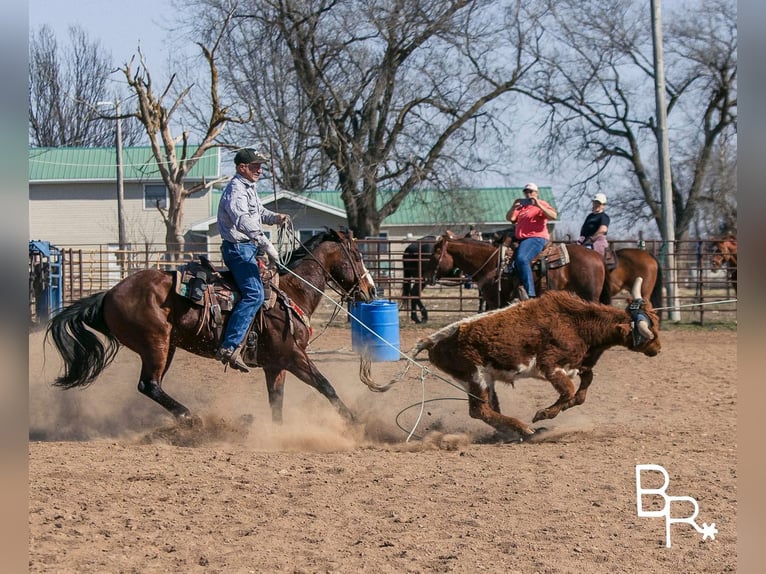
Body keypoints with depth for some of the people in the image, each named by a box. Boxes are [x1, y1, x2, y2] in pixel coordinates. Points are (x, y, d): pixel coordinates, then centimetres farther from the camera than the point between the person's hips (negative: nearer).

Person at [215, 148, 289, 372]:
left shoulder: (249, 189, 18)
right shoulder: (236, 189, -14)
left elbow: (258, 212, 33)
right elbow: (243, 220, -29)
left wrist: (275, 217, 11)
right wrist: (266, 244, -34)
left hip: (249, 248, 11)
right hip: (238, 248, -11)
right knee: (254, 293, -24)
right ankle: (229, 347, -31)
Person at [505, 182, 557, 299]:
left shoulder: (542, 205, 6)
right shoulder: (521, 207, 25)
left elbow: (554, 216, -10)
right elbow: (509, 218, 14)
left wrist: (538, 205, -16)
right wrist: (514, 206, -3)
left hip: (536, 238, -9)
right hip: (521, 240, 9)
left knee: (521, 258, -34)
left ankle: (530, 293, -39)